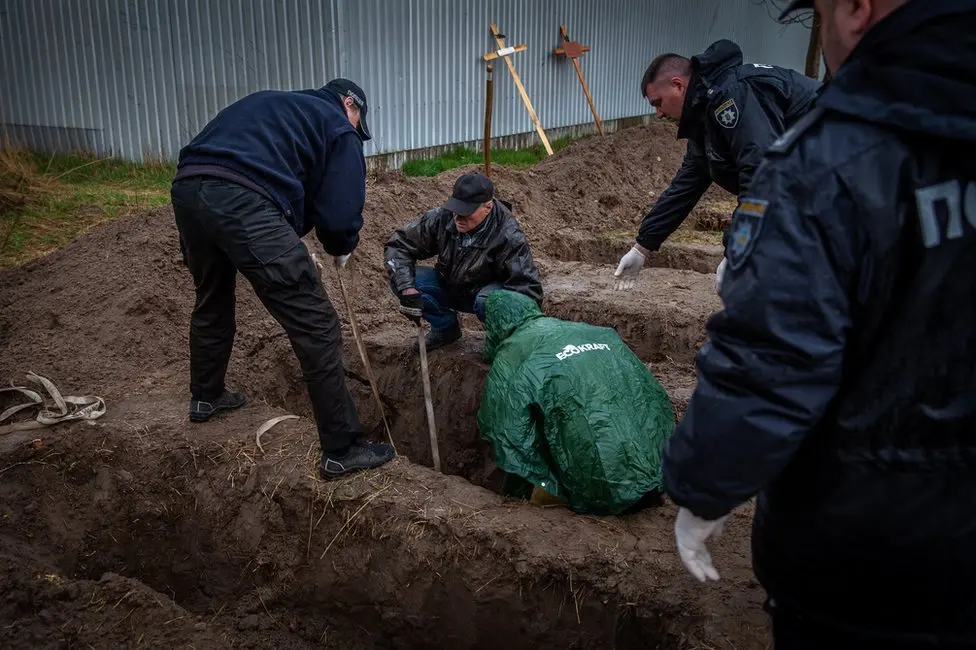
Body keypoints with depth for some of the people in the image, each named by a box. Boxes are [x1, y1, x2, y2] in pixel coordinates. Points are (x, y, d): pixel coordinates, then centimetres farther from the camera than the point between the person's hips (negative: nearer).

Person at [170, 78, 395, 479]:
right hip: (244, 201, -8)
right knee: (316, 326, 0)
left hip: (187, 187, 8)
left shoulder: (268, 102, 35)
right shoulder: (339, 128, 14)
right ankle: (342, 450, 5)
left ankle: (205, 398, 53)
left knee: (211, 303, 32)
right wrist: (341, 249, 26)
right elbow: (340, 214, 4)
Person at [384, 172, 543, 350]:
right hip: (448, 287, 4)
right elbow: (400, 244, -11)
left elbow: (527, 288, -29)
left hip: (488, 290, -4)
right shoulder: (442, 217, -19)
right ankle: (445, 328, 4)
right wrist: (407, 289, -25)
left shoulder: (508, 237, -29)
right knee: (399, 279, -17)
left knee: (488, 301, -41)